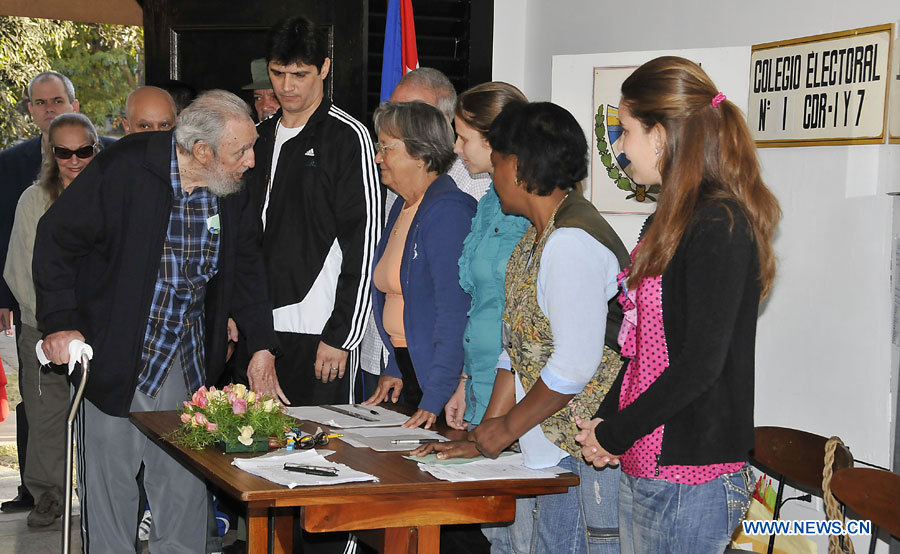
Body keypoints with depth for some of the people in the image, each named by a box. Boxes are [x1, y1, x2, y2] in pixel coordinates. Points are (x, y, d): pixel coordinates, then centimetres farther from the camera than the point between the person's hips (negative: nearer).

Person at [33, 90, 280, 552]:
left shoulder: (232, 192, -3)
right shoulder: (122, 170, -18)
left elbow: (246, 268, 11)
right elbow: (56, 238, -9)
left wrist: (262, 345, 4)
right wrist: (60, 322, -13)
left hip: (187, 361, 4)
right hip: (112, 355, -4)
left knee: (185, 480, 8)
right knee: (110, 477, 5)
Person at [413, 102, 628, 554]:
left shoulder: (571, 242, -20)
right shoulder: (536, 238, 13)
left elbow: (575, 363, -23)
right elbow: (517, 345, 15)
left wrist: (507, 426, -10)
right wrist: (483, 437, 10)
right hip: (563, 441, 10)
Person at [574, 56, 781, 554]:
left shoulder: (719, 227, -15)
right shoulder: (665, 224, 15)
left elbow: (701, 363, -20)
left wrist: (614, 436, -11)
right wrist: (604, 422, 5)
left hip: (689, 481, -9)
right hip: (641, 470, 9)